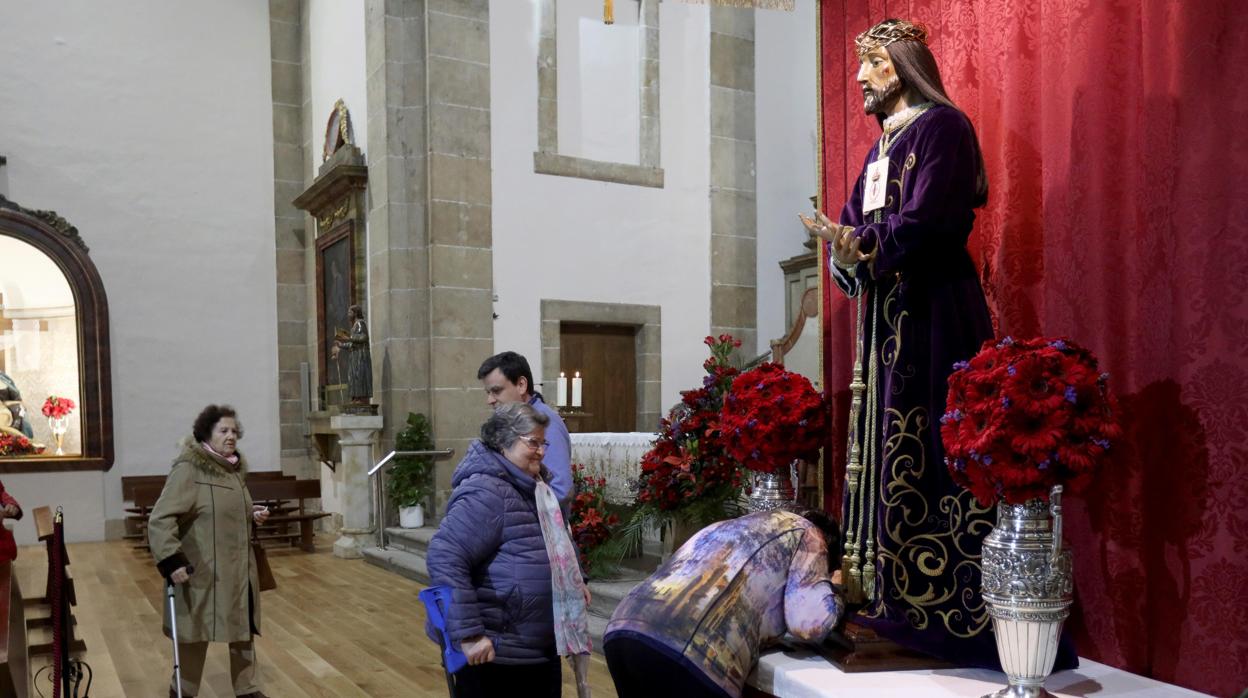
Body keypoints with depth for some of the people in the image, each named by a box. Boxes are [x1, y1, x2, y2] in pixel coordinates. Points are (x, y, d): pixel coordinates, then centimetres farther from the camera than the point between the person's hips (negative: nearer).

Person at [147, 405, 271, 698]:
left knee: (244, 627, 16)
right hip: (202, 570, -8)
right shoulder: (188, 470, -17)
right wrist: (171, 560, -28)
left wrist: (252, 514, 6)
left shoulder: (235, 468, 9)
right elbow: (160, 520, -21)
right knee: (196, 631, 8)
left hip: (239, 569, 8)